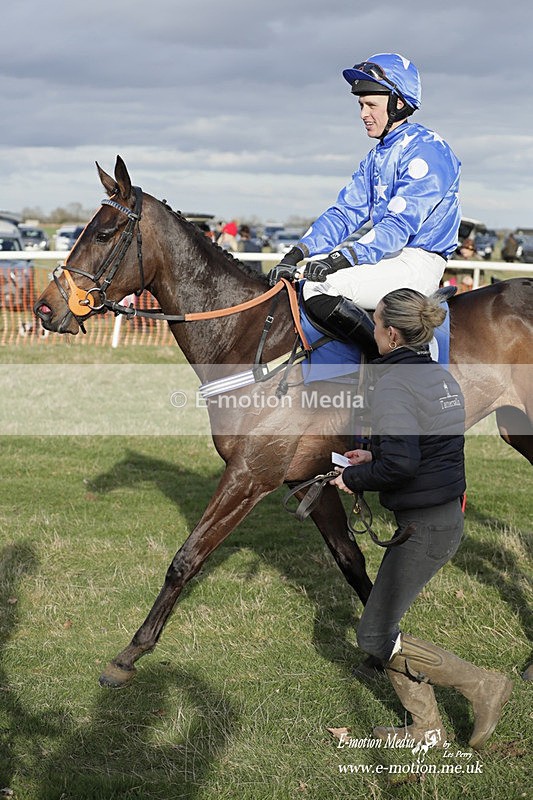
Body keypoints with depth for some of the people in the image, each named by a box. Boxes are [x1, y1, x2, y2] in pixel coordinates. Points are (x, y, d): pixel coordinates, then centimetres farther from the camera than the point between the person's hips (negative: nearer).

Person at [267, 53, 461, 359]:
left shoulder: (427, 149, -12)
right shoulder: (377, 157, 18)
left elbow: (400, 223, -21)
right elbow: (345, 212, 12)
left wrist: (344, 259, -30)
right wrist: (297, 253, -2)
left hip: (417, 264, -10)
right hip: (388, 258, 10)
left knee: (320, 290, -25)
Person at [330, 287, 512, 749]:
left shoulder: (394, 383, -19)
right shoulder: (440, 376, 9)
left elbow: (401, 463, -29)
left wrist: (354, 478, -12)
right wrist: (374, 457, 15)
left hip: (423, 528, -9)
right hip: (449, 517, 9)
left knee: (375, 637, 2)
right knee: (384, 623, 18)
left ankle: (483, 686, 5)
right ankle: (427, 727, 24)